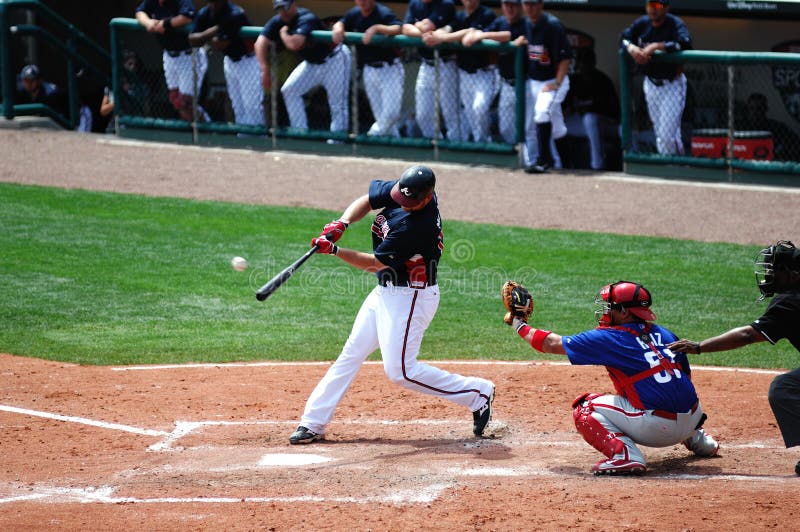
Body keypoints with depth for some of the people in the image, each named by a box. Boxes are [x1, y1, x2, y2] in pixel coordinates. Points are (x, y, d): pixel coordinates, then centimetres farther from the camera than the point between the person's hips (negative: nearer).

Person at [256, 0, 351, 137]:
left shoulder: (306, 19, -30)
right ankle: (300, 131, 9)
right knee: (289, 90, 4)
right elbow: (261, 42, -19)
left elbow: (294, 44, -45)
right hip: (312, 63, 8)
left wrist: (283, 33, -23)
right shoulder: (276, 22, -8)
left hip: (334, 58, -8)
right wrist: (265, 69, -32)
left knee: (337, 103, -10)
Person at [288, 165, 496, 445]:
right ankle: (313, 423, 14)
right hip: (385, 292, 9)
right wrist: (341, 224, -7)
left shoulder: (419, 226, -30)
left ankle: (477, 393, 2)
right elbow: (366, 201, 11)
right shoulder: (399, 190, -7)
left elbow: (374, 263, -22)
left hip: (409, 298, -9)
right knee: (351, 354, 9)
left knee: (400, 371, -9)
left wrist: (333, 250, -20)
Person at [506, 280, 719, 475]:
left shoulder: (609, 338, -4)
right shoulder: (665, 334, 12)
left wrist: (519, 325, 20)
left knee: (585, 408, 7)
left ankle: (625, 454, -13)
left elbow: (553, 344, 4)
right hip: (691, 421, 7)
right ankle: (697, 439, 34)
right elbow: (686, 375, 21)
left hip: (656, 427, -7)